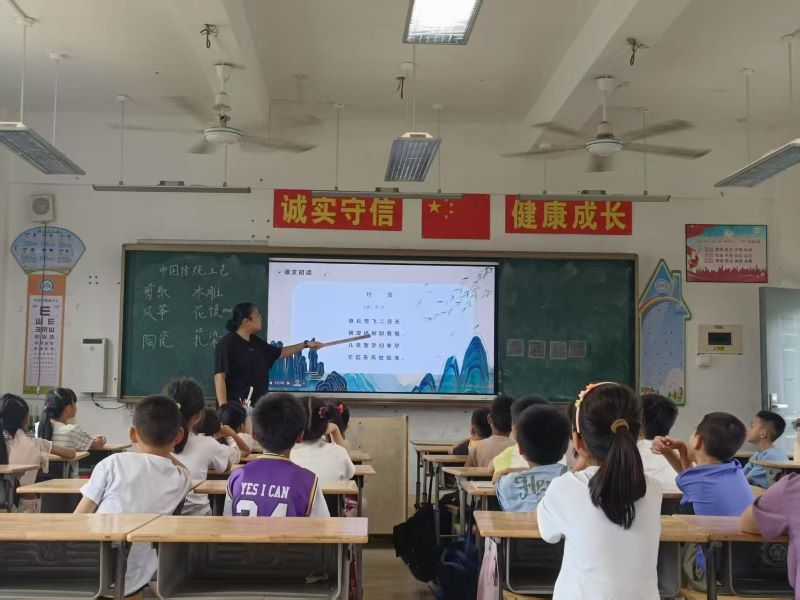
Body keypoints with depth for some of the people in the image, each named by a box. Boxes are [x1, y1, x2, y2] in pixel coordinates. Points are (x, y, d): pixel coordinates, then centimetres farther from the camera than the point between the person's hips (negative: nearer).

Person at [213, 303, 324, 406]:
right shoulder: (227, 343, -11)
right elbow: (219, 377, -17)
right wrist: (224, 407, -24)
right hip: (235, 406, -8)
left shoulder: (255, 342, 13)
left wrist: (306, 344, 24)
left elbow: (280, 352, 27)